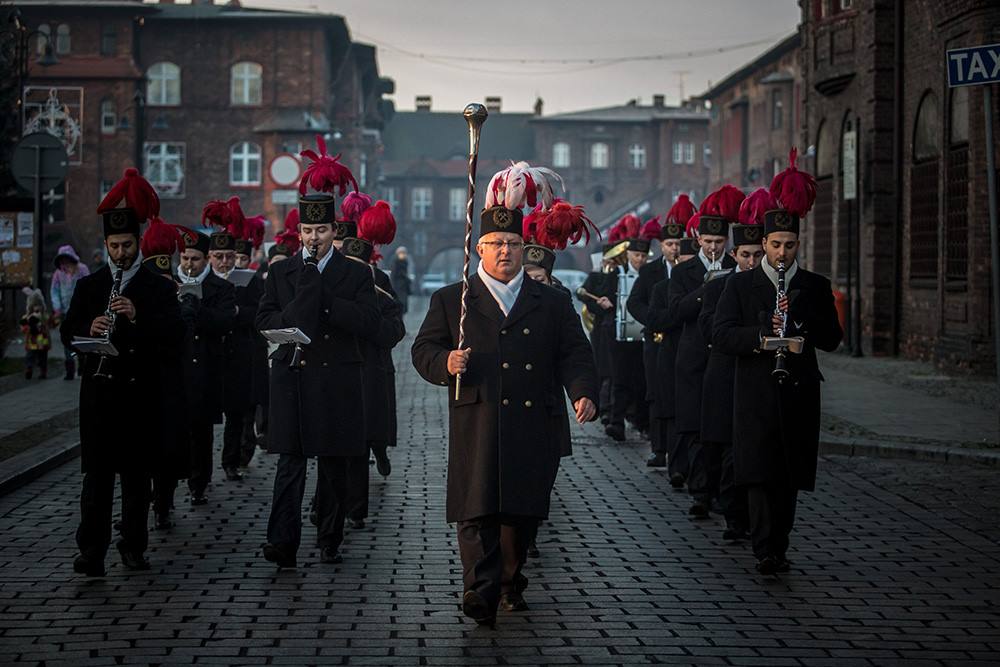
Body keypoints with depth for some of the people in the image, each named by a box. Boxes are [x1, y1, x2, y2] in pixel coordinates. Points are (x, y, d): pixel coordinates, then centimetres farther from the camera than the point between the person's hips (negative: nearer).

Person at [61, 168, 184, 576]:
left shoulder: (158, 288, 5)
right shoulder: (89, 286, 10)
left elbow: (173, 331, -7)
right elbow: (68, 332, 6)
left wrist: (137, 317, -22)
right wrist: (89, 328, -16)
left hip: (140, 392, 0)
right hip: (99, 390, 0)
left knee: (137, 473, 5)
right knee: (97, 473, -4)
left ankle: (133, 547, 14)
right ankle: (91, 551, -5)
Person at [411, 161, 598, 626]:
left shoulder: (551, 303, 14)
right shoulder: (451, 300, 10)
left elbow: (574, 355, 9)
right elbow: (423, 349, 8)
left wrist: (584, 393, -8)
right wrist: (446, 363, -13)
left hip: (531, 426, 2)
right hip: (475, 426, -2)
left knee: (524, 510, 7)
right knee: (477, 510, -8)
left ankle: (510, 580, 26)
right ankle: (482, 593, -8)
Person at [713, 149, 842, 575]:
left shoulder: (815, 287, 10)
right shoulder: (740, 285, 5)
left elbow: (832, 339, 5)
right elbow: (721, 334, -4)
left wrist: (799, 321, -12)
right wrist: (761, 336, -20)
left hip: (799, 393, 2)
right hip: (756, 394, -2)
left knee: (790, 475, 5)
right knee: (761, 473, -11)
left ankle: (777, 547, 14)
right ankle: (767, 551, -12)